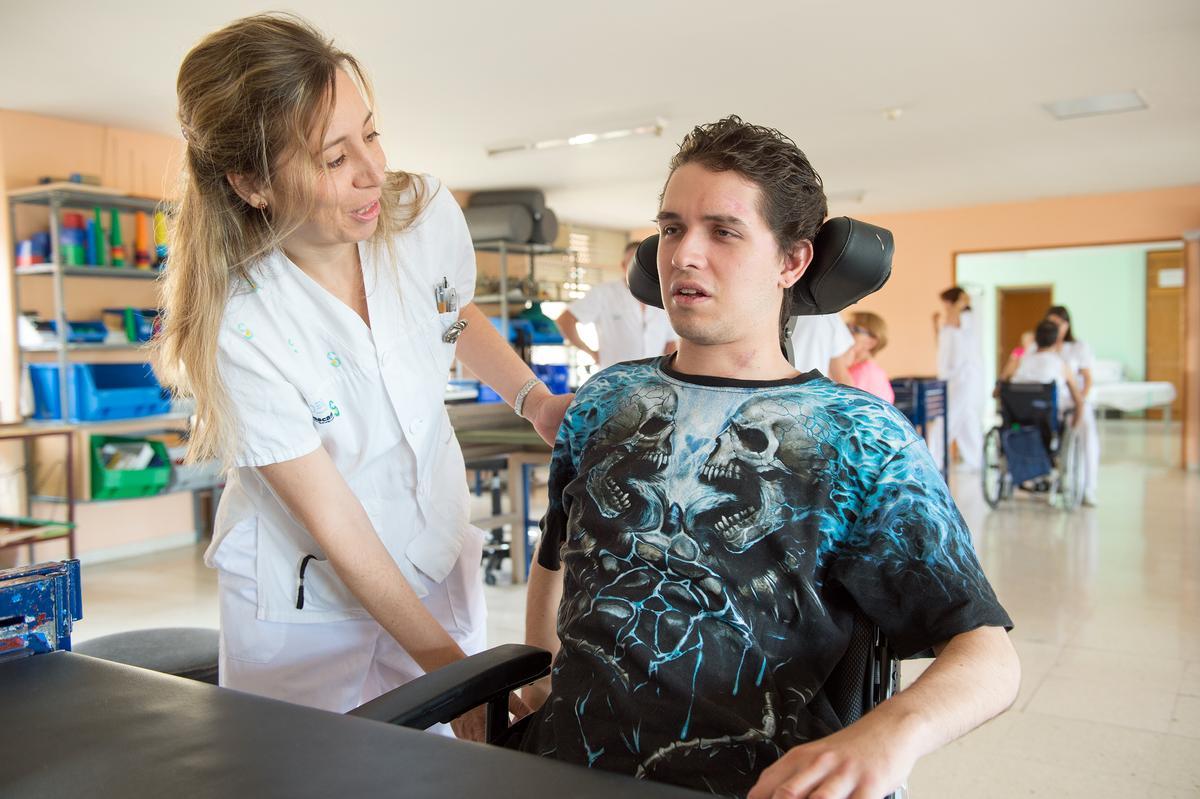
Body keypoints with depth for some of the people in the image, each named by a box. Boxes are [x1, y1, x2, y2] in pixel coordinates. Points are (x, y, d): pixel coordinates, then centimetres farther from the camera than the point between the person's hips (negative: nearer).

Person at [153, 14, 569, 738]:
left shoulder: (427, 215, -14)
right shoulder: (238, 324, -25)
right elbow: (333, 520, -21)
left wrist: (534, 399, -5)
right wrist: (446, 662, -18)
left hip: (439, 561, 4)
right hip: (308, 601, -3)